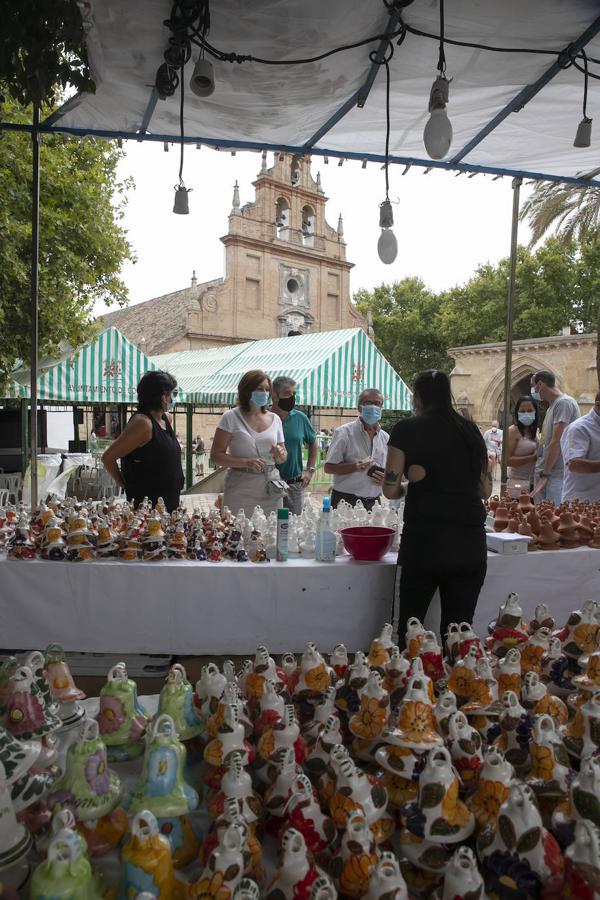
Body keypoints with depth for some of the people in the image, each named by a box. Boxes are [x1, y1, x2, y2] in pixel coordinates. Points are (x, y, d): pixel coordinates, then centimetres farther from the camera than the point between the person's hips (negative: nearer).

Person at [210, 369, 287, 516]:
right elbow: (215, 455, -8)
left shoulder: (275, 419, 10)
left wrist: (280, 454, -6)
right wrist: (246, 462, -20)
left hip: (270, 490, 4)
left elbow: (282, 459, 17)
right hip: (241, 488, -4)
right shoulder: (231, 417, -3)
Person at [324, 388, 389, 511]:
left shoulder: (385, 438, 10)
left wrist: (385, 479, -5)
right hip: (345, 501, -4)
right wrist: (355, 467, -23)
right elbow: (329, 467, -8)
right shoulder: (344, 432, -5)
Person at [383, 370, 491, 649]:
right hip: (471, 542, 4)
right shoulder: (470, 430, 11)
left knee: (410, 627, 7)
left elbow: (391, 490, -2)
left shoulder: (407, 429, -1)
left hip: (425, 538, -4)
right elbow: (485, 489, 12)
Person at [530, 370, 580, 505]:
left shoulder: (564, 403, -10)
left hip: (556, 475, -9)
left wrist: (545, 474, -15)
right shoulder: (552, 406, 18)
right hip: (543, 473, 9)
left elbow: (556, 442, -16)